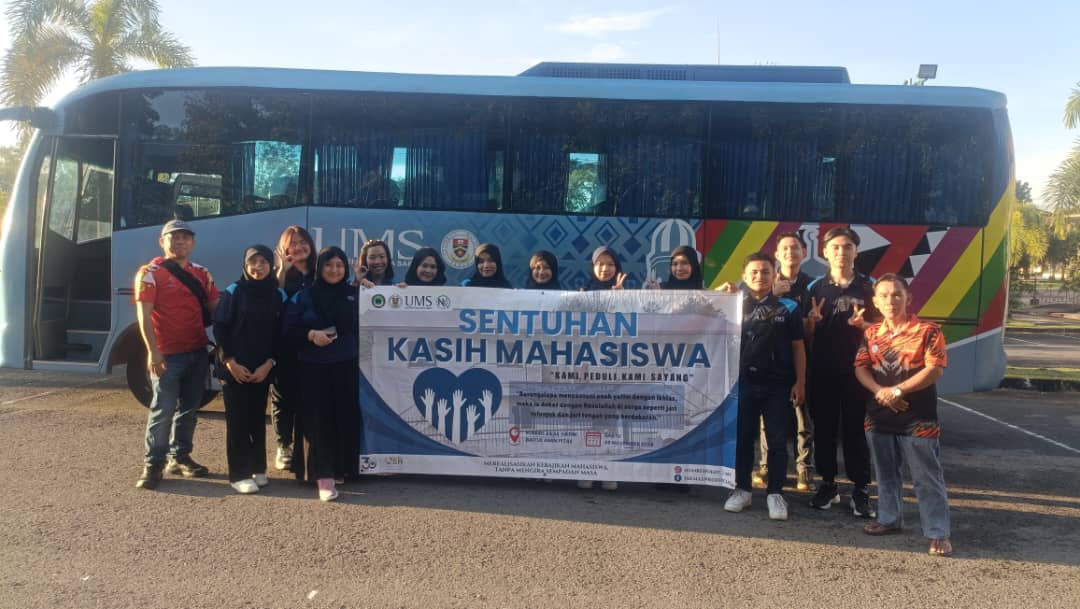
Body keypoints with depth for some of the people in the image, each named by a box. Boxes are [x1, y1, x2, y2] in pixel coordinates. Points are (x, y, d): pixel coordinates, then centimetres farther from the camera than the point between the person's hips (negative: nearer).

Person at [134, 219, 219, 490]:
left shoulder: (201, 274, 13)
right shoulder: (150, 273, -4)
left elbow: (215, 309, 13)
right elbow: (144, 316, -11)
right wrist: (153, 351, -20)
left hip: (198, 353, 6)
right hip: (168, 355, -6)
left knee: (189, 408, 12)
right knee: (163, 409, -6)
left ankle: (180, 457, 24)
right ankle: (153, 464, 3)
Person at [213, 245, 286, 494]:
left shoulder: (279, 295, 3)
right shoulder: (233, 292, -4)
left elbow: (280, 334, 4)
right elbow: (219, 329, -6)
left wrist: (269, 364, -6)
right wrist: (231, 363, -12)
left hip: (262, 370, 3)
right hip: (234, 369, -2)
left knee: (257, 419, 9)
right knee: (237, 420, 0)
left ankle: (258, 469, 21)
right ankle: (239, 474, 6)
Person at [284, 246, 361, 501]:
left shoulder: (354, 295, 6)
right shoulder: (304, 296, 3)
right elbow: (289, 329, 0)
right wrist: (310, 334, -15)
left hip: (346, 366, 1)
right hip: (313, 367, -1)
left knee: (346, 418, 3)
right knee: (318, 420, -3)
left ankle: (341, 469, 21)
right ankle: (324, 476, 0)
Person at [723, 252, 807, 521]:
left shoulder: (788, 307, 2)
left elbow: (798, 347, 3)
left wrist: (800, 382, -1)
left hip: (778, 383, -1)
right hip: (744, 381, 1)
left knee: (777, 440, 2)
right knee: (743, 437, 8)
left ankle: (776, 493, 11)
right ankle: (742, 489, 19)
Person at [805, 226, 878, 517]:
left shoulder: (868, 286, 1)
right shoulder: (816, 287, 5)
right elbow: (807, 334, 6)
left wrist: (862, 324, -18)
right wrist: (812, 320, -15)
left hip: (857, 368, -2)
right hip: (822, 369, 2)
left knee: (855, 429, 1)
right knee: (823, 428, 7)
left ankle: (860, 490, 10)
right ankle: (828, 484, 19)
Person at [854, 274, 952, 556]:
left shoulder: (927, 331, -7)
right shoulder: (871, 333, 8)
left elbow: (935, 369, -15)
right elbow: (860, 368, 3)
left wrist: (897, 390, -16)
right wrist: (880, 391, -15)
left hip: (918, 419, -5)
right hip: (878, 416, 5)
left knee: (927, 478, 0)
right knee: (886, 473, 17)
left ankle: (938, 533, 7)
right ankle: (889, 518, 31)